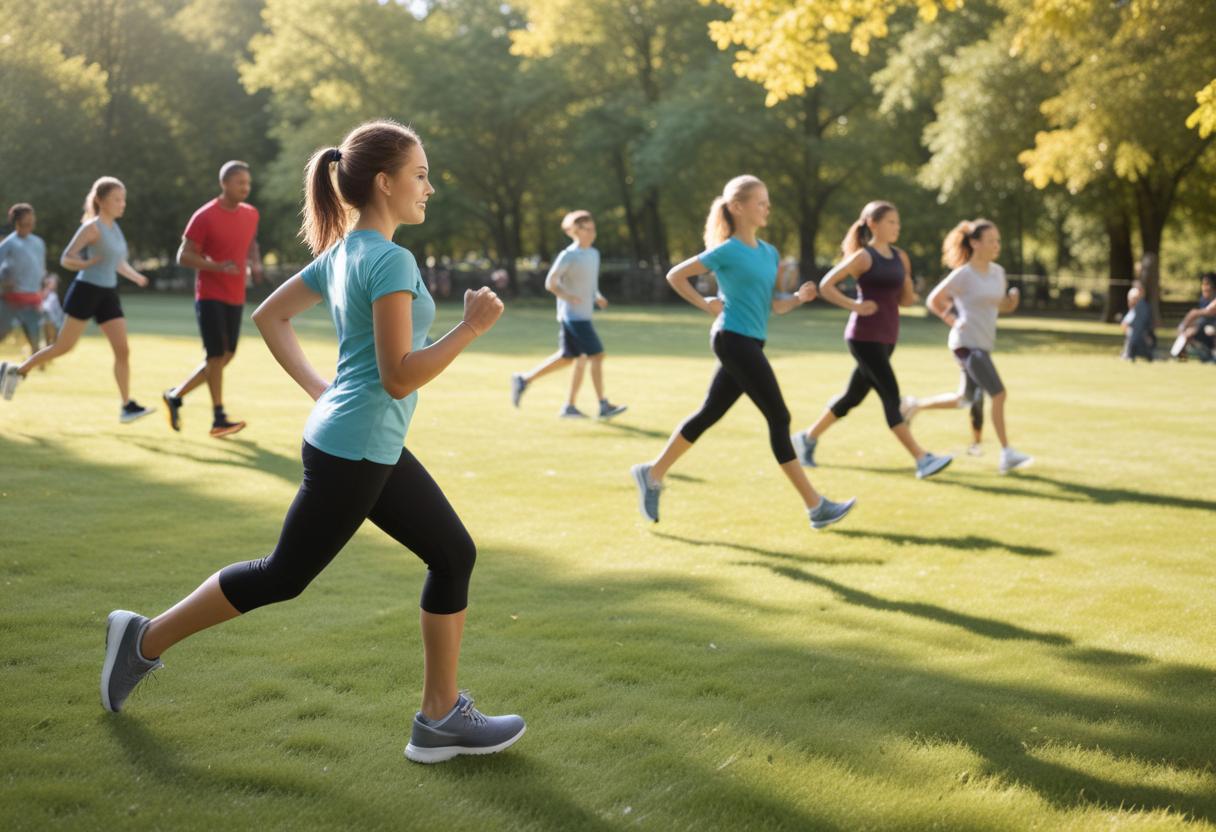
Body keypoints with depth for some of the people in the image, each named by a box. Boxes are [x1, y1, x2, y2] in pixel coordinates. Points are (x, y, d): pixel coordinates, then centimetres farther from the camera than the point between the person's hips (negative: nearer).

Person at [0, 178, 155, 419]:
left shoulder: (115, 227, 12)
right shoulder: (92, 227, -10)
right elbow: (65, 259, -13)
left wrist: (136, 277, 15)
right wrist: (92, 263, -23)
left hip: (108, 295, 7)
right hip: (86, 291, -6)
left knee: (123, 350, -5)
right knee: (64, 346, 0)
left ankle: (127, 406, -4)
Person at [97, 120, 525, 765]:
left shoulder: (340, 253, 10)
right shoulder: (389, 260, -19)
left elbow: (269, 315, 18)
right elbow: (399, 376, -23)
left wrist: (316, 388, 17)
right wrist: (473, 325, -18)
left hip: (374, 451, 10)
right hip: (353, 452, -10)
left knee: (454, 555, 9)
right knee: (283, 577, 7)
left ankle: (440, 718, 14)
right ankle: (145, 639, 24)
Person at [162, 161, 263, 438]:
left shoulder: (251, 214, 6)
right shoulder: (204, 217, -12)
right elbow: (183, 256, -10)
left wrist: (255, 263, 4)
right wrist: (217, 267, -25)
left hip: (236, 297, 7)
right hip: (210, 296, -7)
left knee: (226, 356, 9)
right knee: (217, 356, -8)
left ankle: (175, 395, 24)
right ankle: (218, 419, 1)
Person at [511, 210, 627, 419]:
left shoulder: (594, 254, 12)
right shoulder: (568, 255, -12)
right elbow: (550, 282, -10)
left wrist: (598, 297, 5)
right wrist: (568, 297, -25)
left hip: (584, 316, 9)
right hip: (573, 316, -9)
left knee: (566, 358, 12)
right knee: (596, 355, -9)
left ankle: (523, 380, 23)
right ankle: (604, 406, -3)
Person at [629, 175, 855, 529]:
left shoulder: (769, 252, 13)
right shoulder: (727, 251, -9)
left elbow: (775, 305, 16)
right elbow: (675, 276, -3)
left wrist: (798, 297, -3)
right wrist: (706, 305, -8)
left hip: (748, 344, 9)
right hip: (734, 340, -9)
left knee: (708, 415, 13)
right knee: (779, 417, -8)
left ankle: (653, 474, 24)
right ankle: (816, 506, -4)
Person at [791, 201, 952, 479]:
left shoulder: (900, 258, 13)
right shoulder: (863, 257, -8)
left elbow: (905, 299, 18)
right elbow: (825, 286, -9)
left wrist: (910, 296, -3)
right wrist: (855, 305, -16)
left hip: (887, 337, 8)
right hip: (864, 336, -8)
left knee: (854, 396, 14)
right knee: (891, 397, -11)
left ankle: (808, 437, 30)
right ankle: (922, 460, -14)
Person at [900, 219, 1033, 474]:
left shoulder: (998, 272, 8)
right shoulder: (963, 275, -12)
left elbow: (1002, 306, 18)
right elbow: (933, 300, -6)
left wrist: (1012, 301, -3)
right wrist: (953, 320, -13)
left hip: (984, 345, 8)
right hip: (966, 344, -8)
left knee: (965, 400, 18)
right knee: (999, 394, -16)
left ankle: (916, 406, 37)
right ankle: (1006, 455, -11)